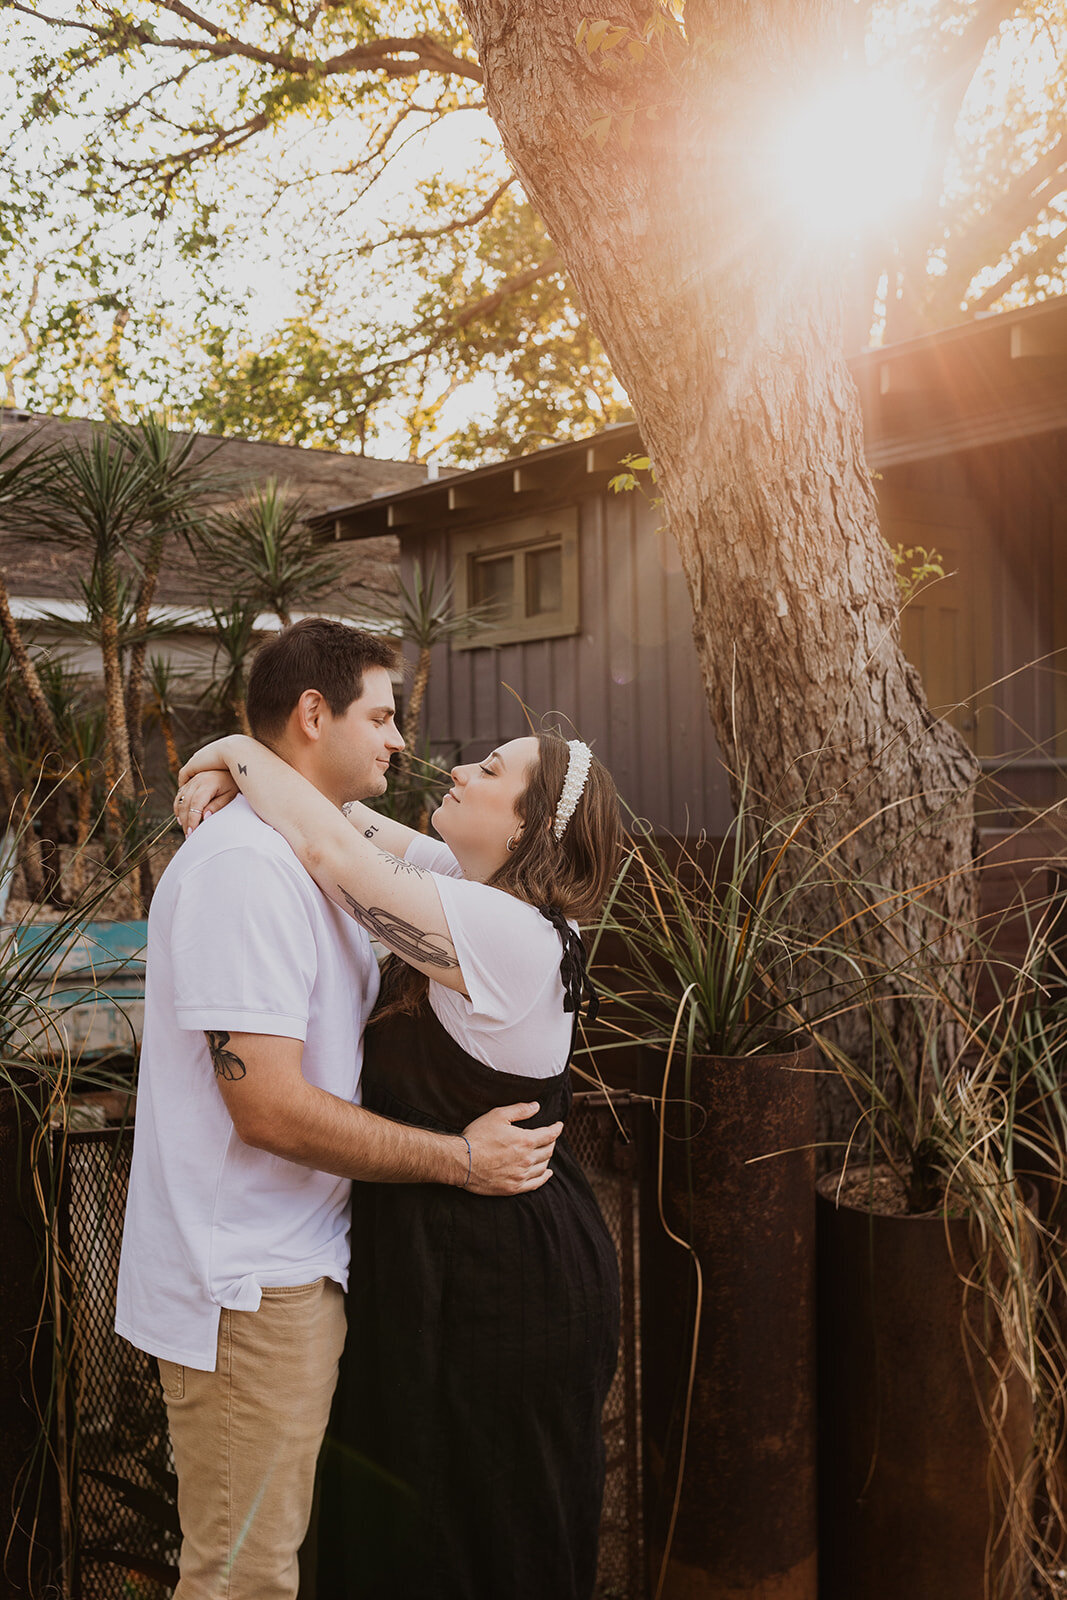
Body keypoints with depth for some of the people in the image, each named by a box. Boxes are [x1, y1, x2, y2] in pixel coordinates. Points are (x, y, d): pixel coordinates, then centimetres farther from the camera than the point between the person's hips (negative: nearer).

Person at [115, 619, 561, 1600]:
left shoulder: (314, 856, 13)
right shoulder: (243, 866, -21)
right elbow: (272, 1108, -25)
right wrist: (462, 1160, -16)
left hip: (296, 1269, 10)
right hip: (246, 1291, -10)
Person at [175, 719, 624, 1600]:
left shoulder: (506, 931, -26)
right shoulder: (471, 884, 2)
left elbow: (329, 849, -29)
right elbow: (358, 825, 10)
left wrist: (245, 752, -13)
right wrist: (239, 776, -6)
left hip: (495, 1284, -9)